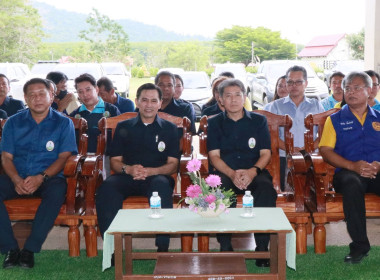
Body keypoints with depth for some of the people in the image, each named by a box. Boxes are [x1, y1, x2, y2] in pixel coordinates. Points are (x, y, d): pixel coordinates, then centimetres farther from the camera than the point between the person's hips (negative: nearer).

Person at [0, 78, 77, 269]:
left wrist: (41, 177, -18)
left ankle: (30, 249, -28)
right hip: (17, 178, 3)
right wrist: (16, 180, -15)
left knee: (57, 191, -36)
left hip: (49, 176, -2)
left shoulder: (63, 123, 7)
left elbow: (64, 157, -2)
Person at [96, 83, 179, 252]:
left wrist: (151, 171, -11)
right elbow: (115, 161, 14)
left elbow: (173, 164, 9)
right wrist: (128, 169, -10)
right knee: (107, 187, -32)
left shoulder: (169, 129, 16)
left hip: (157, 176, -1)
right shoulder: (123, 127, 19)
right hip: (127, 177, 1)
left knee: (162, 185, -38)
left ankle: (162, 248, -34)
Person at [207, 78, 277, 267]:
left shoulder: (258, 121, 13)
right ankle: (225, 247, -27)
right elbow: (214, 156, 3)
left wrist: (253, 171, -16)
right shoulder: (215, 123, 13)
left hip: (254, 172, 1)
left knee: (266, 189, -34)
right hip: (225, 172, 0)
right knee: (221, 189, -35)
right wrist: (232, 173, -16)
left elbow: (265, 153, 6)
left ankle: (262, 247, -26)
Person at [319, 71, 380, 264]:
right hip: (348, 171, -1)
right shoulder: (335, 119, 17)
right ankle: (359, 246, -28)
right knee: (352, 183, -38)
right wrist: (353, 166, -12)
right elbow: (325, 151, 3)